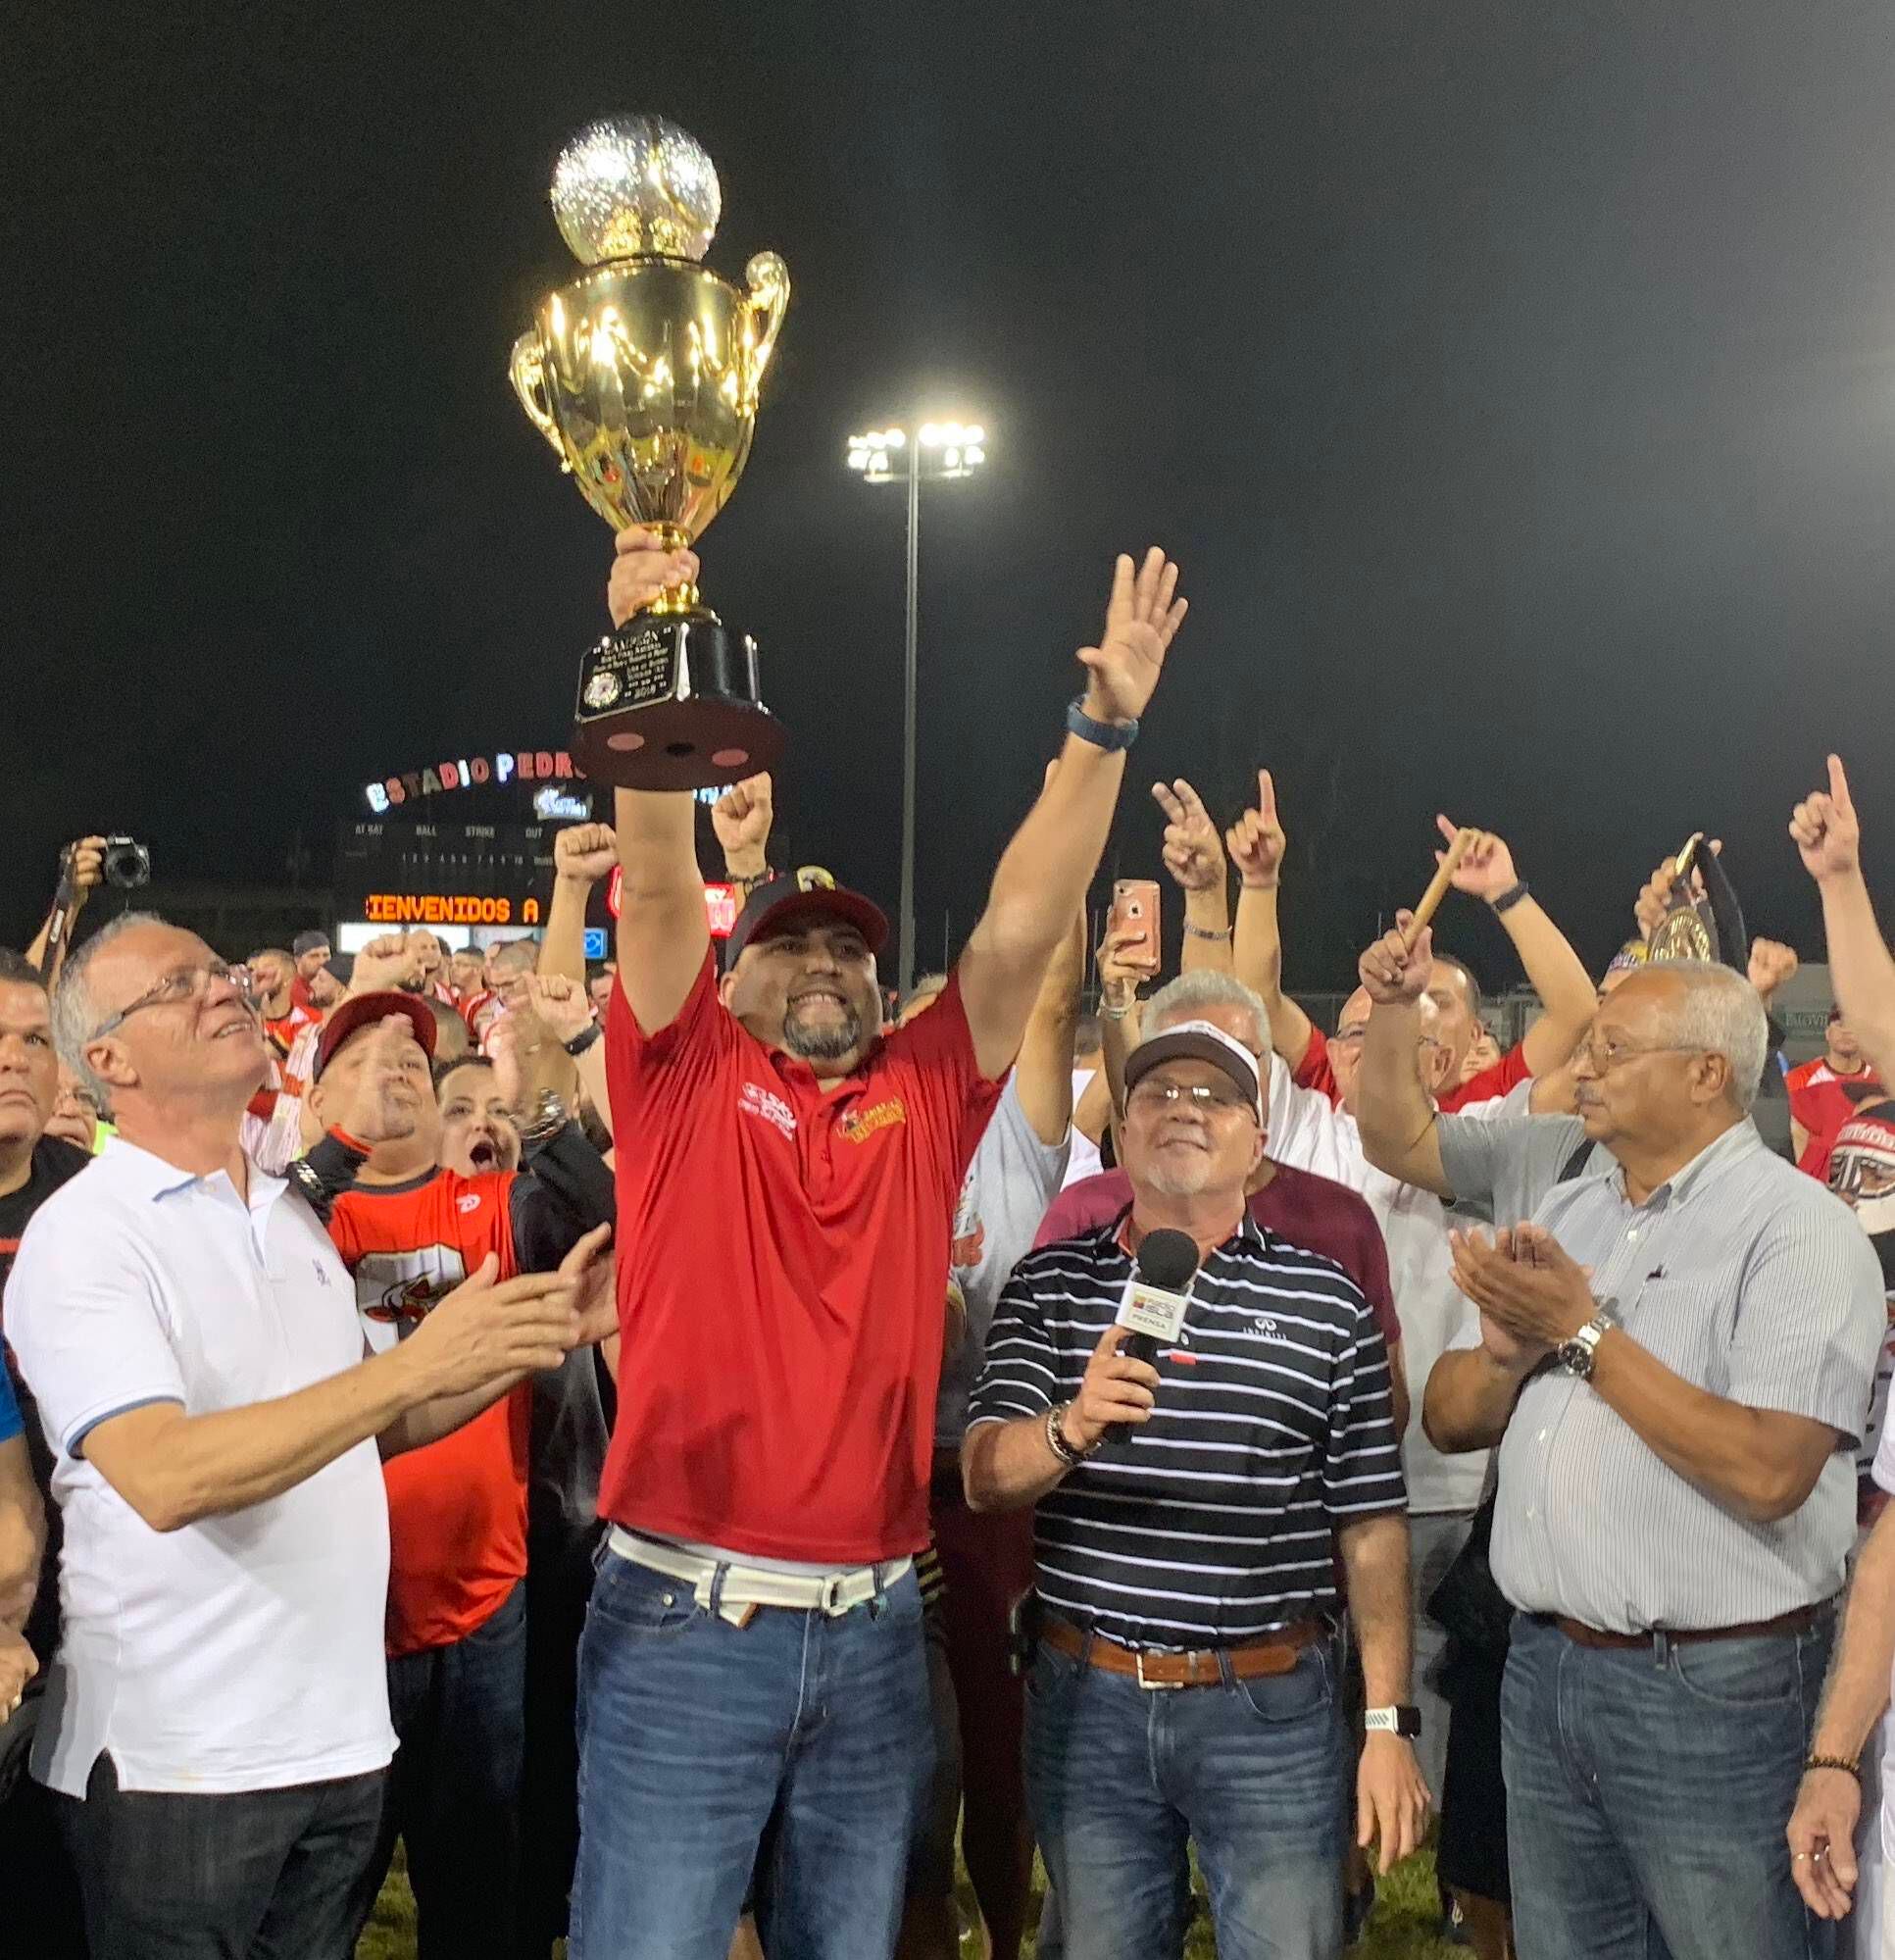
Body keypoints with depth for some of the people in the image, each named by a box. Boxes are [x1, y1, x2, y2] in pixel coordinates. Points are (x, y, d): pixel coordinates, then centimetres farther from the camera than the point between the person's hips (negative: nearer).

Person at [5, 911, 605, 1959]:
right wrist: (412, 1366, -31)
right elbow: (162, 1477, -26)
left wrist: (531, 1339, 4)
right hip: (178, 1758, -6)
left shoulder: (294, 1217, 11)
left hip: (340, 1732, 7)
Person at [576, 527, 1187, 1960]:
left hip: (876, 1627, 3)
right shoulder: (687, 1077, 2)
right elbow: (662, 886, -10)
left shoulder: (927, 1098, 8)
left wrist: (1106, 725, -3)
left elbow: (1025, 927, 2)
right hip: (686, 1621, -3)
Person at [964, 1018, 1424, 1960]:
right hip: (1087, 1699, 1)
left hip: (1272, 1706, -1)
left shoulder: (1327, 1299, 1)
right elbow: (983, 1477, -7)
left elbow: (1369, 1524, 2)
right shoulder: (1050, 1282, 4)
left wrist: (1389, 1725, -1)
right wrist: (1071, 1427, -28)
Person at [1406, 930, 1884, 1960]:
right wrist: (1511, 1347, -11)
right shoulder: (1567, 1209, 10)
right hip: (1543, 1667, 7)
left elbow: (1767, 1472, -24)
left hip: (1715, 1687, -7)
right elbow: (1449, 1419, 10)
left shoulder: (1796, 1228, -12)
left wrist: (1584, 1333, -19)